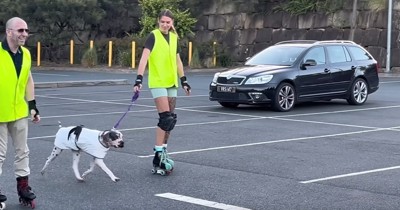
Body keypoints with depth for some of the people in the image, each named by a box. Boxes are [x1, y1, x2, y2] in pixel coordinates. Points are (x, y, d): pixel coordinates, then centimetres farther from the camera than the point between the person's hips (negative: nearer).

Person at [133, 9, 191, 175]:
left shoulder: (174, 37, 11)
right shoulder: (153, 36, -9)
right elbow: (144, 57, -19)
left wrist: (184, 81, 20)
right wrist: (139, 79, -30)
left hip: (171, 82, 7)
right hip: (158, 82, -7)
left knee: (171, 119, 8)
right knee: (166, 117, -13)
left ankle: (163, 151, 19)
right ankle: (158, 153, -8)